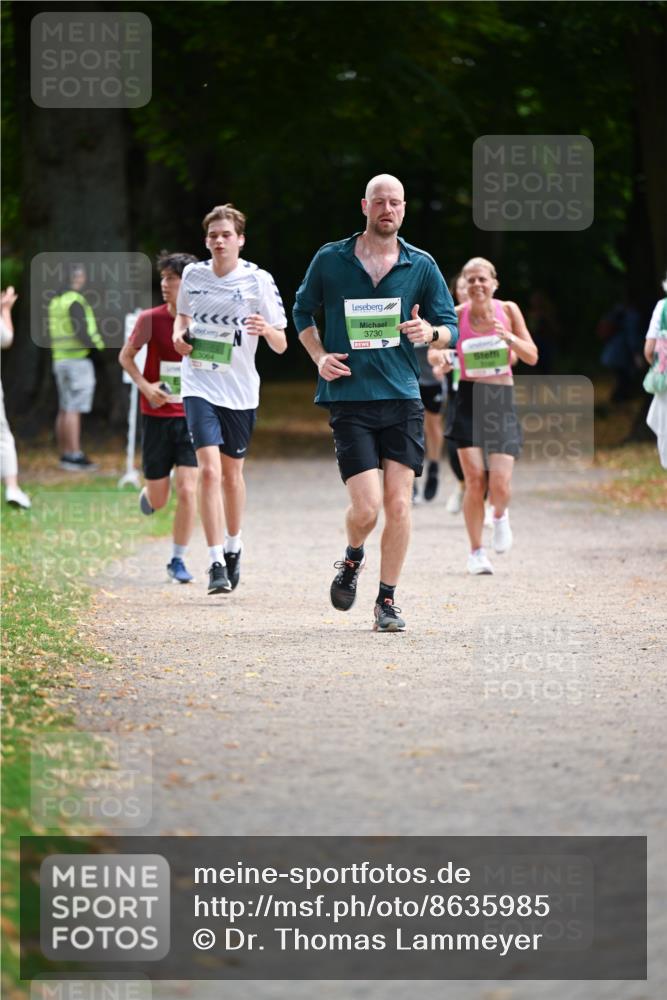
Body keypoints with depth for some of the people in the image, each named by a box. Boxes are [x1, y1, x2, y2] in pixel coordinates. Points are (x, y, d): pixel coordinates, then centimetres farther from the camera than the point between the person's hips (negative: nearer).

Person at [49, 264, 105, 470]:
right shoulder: (76, 301, -14)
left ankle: (65, 455, 12)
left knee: (65, 410, 10)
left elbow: (52, 334, 16)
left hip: (60, 359, 9)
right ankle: (75, 456, -12)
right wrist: (98, 344, -6)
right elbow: (80, 332, -22)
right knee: (74, 410, -10)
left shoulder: (56, 301, 13)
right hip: (78, 360, -9)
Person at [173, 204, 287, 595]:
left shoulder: (258, 280, -6)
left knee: (232, 473, 13)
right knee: (209, 470, -14)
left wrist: (267, 330, -27)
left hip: (240, 390, 0)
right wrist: (179, 335, 0)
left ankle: (233, 547, 36)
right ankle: (217, 562, -15)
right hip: (200, 386, 0)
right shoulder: (193, 275, 2)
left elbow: (281, 346, -4)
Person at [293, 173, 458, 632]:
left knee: (399, 504, -3)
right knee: (366, 507, -11)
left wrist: (430, 332, -14)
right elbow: (303, 311, 18)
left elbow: (451, 326, 9)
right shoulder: (330, 260, 3)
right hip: (349, 399, -2)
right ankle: (352, 559, 23)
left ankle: (387, 601, 11)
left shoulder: (422, 265, 5)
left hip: (403, 397, 2)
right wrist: (320, 356, 1)